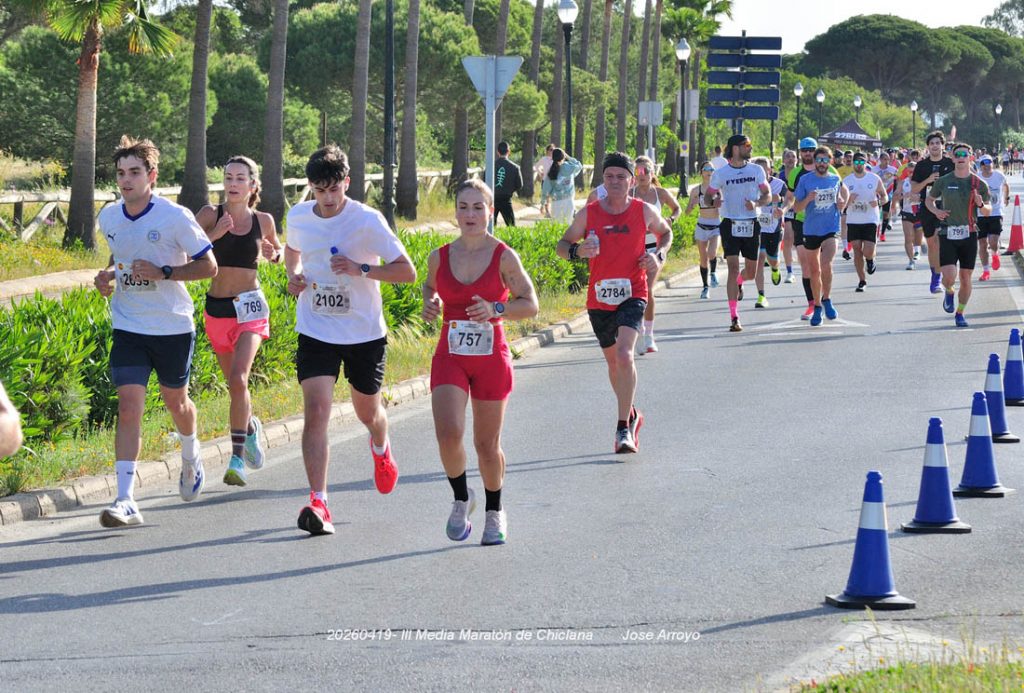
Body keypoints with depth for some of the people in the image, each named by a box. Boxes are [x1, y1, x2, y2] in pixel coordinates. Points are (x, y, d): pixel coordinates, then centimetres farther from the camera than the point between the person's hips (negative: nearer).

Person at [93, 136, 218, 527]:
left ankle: (191, 458, 50)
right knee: (129, 406, -11)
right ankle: (126, 500, -16)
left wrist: (163, 273, -21)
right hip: (128, 329, 2)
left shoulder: (175, 217, -13)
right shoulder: (109, 217, 1)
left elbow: (208, 266, -9)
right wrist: (109, 275, 0)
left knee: (175, 400, 17)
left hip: (173, 327, -2)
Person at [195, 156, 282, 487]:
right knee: (235, 384, 15)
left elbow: (278, 250, 22)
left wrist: (275, 254, 0)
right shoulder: (211, 214, -3)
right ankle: (251, 427, 47)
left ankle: (238, 459, -16)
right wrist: (213, 235, -24)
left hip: (251, 306, -2)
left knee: (238, 379, -20)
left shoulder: (263, 221, 2)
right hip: (217, 308, 2)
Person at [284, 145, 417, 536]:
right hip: (316, 332, 1)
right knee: (316, 412, -16)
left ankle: (381, 449, 54)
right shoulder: (298, 217, -2)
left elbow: (407, 272, -13)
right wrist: (293, 275, 0)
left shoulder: (367, 221, -15)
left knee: (367, 412, 17)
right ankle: (318, 503, -21)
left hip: (365, 334, -1)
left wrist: (361, 269, -27)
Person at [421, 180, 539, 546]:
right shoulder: (439, 257, 1)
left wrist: (496, 309, -21)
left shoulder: (504, 257, -6)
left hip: (491, 359, -1)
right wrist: (430, 304, -1)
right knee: (448, 433, -18)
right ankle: (461, 498, 8)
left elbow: (530, 304, -4)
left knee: (487, 444, 7)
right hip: (450, 358, 1)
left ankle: (494, 512, 30)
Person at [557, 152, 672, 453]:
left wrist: (659, 255, -2)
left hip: (632, 294, -3)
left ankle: (624, 428, -19)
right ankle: (631, 414, 41)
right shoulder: (588, 214, -3)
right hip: (599, 298, 3)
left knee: (624, 354, -23)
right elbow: (562, 244, 6)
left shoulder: (644, 211, -2)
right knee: (613, 361, 16)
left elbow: (666, 232, 18)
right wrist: (577, 251, -17)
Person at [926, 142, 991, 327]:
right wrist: (935, 210, -5)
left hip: (969, 235, 1)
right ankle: (949, 292, 22)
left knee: (965, 278, 5)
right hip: (947, 235, -1)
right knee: (949, 277, -14)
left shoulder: (979, 184, 1)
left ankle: (960, 313, 24)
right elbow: (929, 199, 16)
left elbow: (988, 211, 8)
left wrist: (981, 205, -15)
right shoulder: (943, 181, 1)